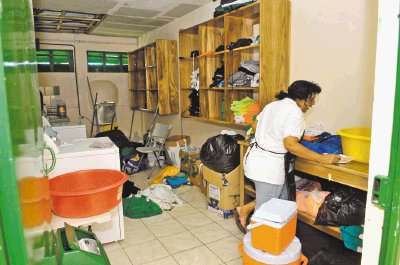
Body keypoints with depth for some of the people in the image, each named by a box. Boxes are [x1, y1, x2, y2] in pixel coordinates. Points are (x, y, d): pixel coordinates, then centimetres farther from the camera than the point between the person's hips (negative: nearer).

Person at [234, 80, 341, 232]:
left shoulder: (273, 105, 11)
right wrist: (322, 158, -20)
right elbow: (290, 144, -24)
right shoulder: (294, 112, -16)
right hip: (269, 166, -9)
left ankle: (245, 209, 25)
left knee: (282, 198, 22)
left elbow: (255, 126, 19)